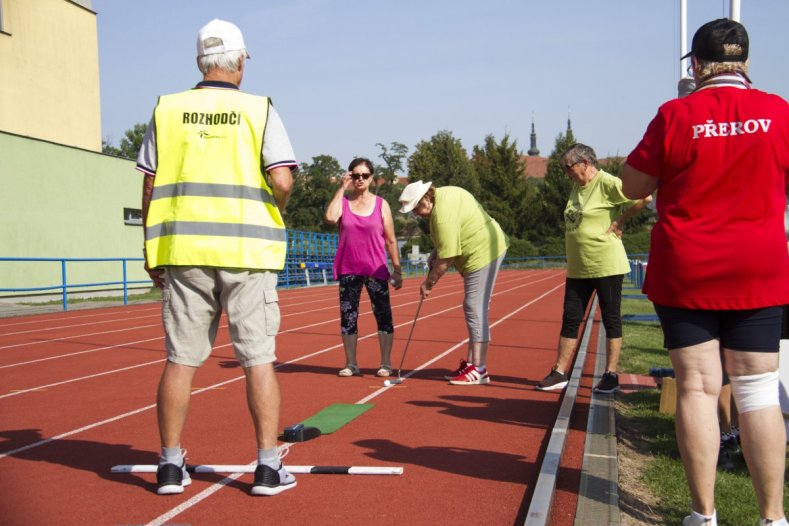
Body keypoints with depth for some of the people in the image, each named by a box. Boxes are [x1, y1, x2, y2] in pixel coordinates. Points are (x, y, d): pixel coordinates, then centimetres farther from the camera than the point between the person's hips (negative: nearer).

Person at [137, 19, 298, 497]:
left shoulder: (167, 110, 7)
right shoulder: (259, 110, 0)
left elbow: (151, 186, 5)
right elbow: (282, 180, -11)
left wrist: (152, 251, 13)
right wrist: (278, 207, 11)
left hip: (184, 250, 2)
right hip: (247, 251, -2)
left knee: (181, 359, 9)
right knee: (259, 358, 4)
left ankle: (171, 465, 16)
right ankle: (269, 468, 8)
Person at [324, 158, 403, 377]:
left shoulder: (381, 205, 4)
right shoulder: (343, 202, 5)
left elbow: (391, 240, 5)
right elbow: (330, 218, -18)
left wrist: (397, 270, 1)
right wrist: (341, 188, -11)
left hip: (376, 270, -1)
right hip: (348, 270, 1)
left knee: (383, 315, 0)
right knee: (348, 316, 5)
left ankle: (386, 363, 10)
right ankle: (351, 363, 15)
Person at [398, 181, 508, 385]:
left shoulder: (443, 215, -24)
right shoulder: (443, 193, 6)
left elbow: (446, 259, -21)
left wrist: (429, 282, -9)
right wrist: (435, 252, 11)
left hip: (483, 252, -11)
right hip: (487, 248, 11)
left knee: (475, 310, -9)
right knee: (474, 310, 12)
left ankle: (478, 370, -6)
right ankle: (471, 362, 18)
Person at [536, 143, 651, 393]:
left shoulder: (607, 183, -13)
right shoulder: (577, 187, 12)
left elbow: (644, 197, -20)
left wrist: (619, 222, -14)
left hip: (606, 265, -8)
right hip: (577, 267, 8)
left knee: (611, 319, 4)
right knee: (570, 319, 9)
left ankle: (611, 375, 12)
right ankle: (559, 373, 15)